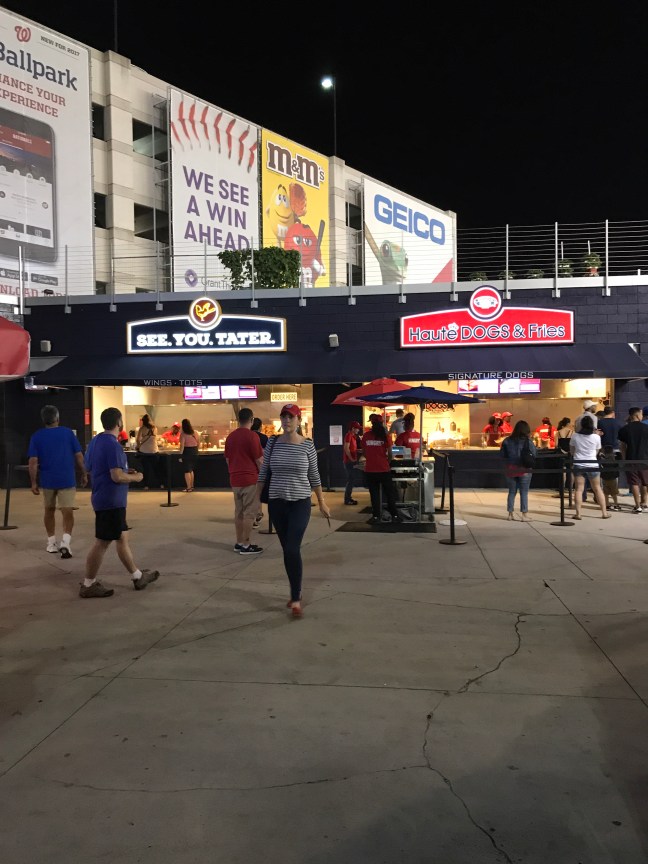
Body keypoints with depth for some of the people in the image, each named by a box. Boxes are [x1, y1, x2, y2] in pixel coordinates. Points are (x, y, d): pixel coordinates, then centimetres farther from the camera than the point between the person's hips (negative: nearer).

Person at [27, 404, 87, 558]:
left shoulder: (36, 437, -2)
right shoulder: (68, 432, -3)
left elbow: (33, 462, -6)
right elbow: (79, 456, -3)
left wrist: (33, 482, 0)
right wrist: (83, 475, 8)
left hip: (47, 480, 2)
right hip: (66, 479, -2)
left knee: (49, 510, 18)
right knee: (68, 511, 1)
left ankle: (51, 542, 25)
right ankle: (66, 541, -18)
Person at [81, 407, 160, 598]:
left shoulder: (95, 441, 9)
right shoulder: (112, 445, -20)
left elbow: (90, 468, 19)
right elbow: (117, 477, -25)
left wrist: (125, 471, 16)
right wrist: (135, 477, -5)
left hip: (104, 499, 10)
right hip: (111, 501, -10)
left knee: (122, 538, 16)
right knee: (102, 543, 0)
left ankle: (138, 577, 26)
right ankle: (88, 585, 10)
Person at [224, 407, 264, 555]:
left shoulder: (230, 436, 10)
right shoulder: (252, 436, -11)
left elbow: (227, 459, 15)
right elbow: (259, 460, -10)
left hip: (235, 480, 7)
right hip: (250, 479, -7)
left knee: (239, 512, 13)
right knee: (249, 513, -2)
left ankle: (239, 542, 18)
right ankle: (246, 545, 0)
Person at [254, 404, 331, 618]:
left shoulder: (307, 445, -5)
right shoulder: (273, 442, 0)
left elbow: (314, 476, 3)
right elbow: (263, 471, 7)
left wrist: (322, 503, 6)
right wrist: (257, 498, 5)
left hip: (300, 503, -3)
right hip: (276, 502, 3)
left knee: (293, 550, -12)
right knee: (287, 550, 10)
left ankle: (296, 599, -2)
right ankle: (295, 592, 26)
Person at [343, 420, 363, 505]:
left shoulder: (353, 436, 15)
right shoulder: (349, 435, -14)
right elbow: (346, 448, -21)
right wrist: (352, 459, -18)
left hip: (351, 461, 10)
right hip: (349, 461, -10)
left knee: (350, 479, 13)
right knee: (350, 480, -7)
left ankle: (348, 497, 19)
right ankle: (347, 499, -3)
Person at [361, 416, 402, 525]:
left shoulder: (366, 436, -1)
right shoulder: (385, 436, -7)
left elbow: (364, 452, 9)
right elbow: (390, 453, -4)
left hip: (370, 470, 2)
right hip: (384, 469, -1)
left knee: (374, 494, 9)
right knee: (389, 493, 10)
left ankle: (376, 516, 10)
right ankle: (394, 515, 13)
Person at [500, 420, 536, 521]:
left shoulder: (507, 441, -2)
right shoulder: (527, 441, -11)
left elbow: (502, 454, 2)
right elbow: (534, 453, -6)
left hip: (510, 469, 3)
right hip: (524, 470, -3)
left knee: (512, 492, 13)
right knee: (524, 493, 4)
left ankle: (510, 514, 16)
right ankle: (525, 515, 5)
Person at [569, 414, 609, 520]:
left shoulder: (575, 436, -3)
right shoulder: (596, 437, -6)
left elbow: (571, 452, 8)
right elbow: (596, 452, 4)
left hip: (578, 464, 0)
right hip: (592, 464, 0)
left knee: (579, 489, 2)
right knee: (597, 488, 11)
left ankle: (578, 513, -4)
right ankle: (604, 512, 14)